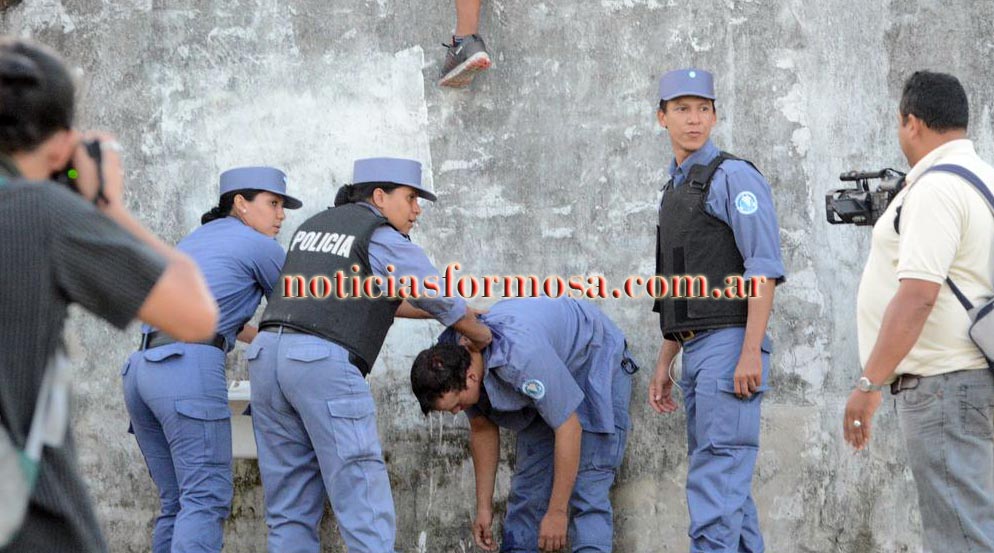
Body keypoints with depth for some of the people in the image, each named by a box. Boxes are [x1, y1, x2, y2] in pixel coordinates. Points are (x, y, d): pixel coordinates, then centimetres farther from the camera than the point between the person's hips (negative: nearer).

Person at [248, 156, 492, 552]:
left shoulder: (312, 228, 27)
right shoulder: (385, 241, 3)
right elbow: (442, 300, 11)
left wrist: (454, 313, 38)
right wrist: (480, 334, 33)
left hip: (268, 356, 7)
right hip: (325, 364, -7)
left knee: (292, 512, 8)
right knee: (366, 512, -6)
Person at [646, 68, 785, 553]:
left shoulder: (733, 177, -6)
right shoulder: (675, 192, 21)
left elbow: (764, 269, -15)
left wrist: (751, 352, -22)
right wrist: (663, 365, 20)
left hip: (729, 346, -9)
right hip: (695, 352, 9)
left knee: (716, 478, -15)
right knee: (727, 482, 9)